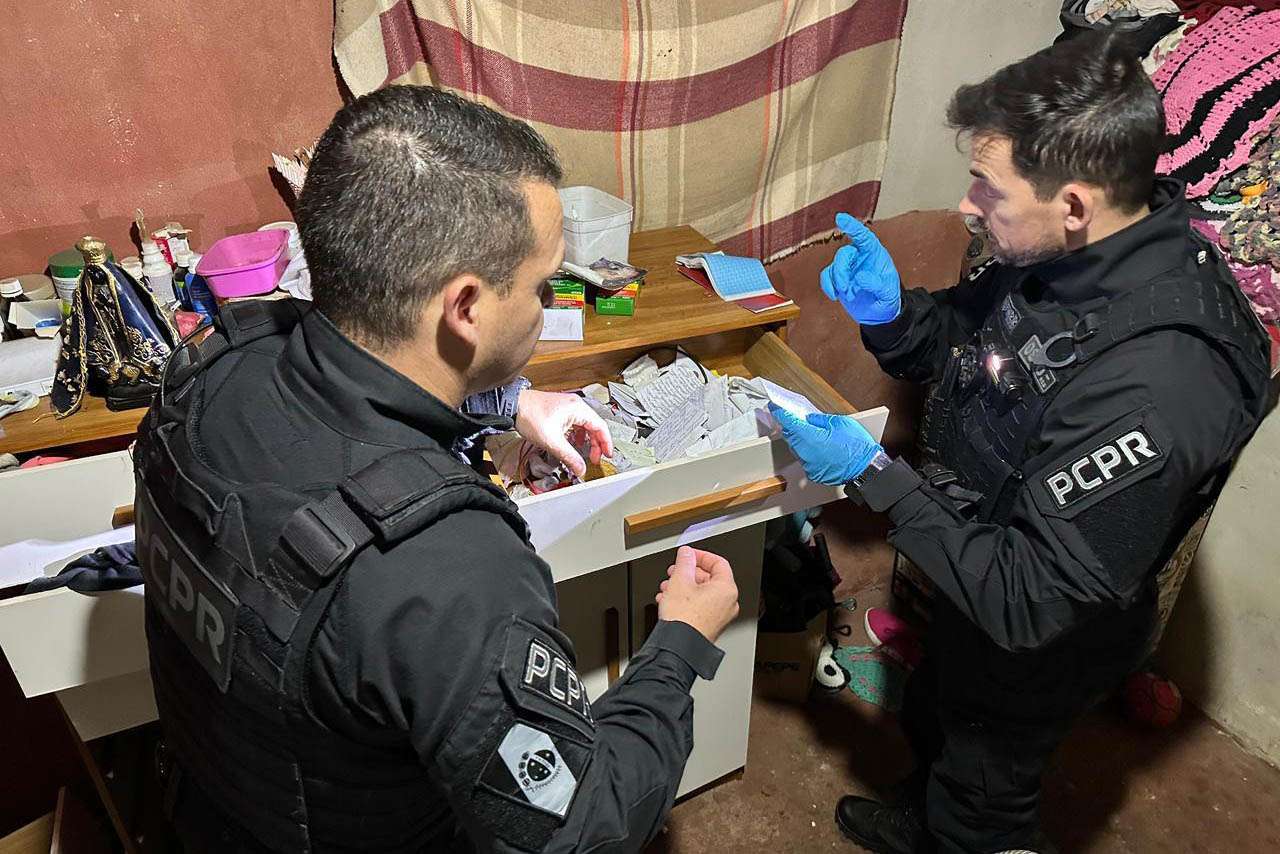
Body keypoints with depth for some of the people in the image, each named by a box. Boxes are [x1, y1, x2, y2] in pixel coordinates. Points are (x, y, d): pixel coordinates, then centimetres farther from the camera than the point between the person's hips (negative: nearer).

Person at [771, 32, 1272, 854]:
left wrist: (873, 473, -33)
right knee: (930, 723, 34)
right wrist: (888, 311, -19)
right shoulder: (1057, 253, -16)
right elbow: (957, 347, 2)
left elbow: (1030, 602, -34)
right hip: (977, 577, 8)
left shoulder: (1158, 383, -40)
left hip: (1038, 638, -8)